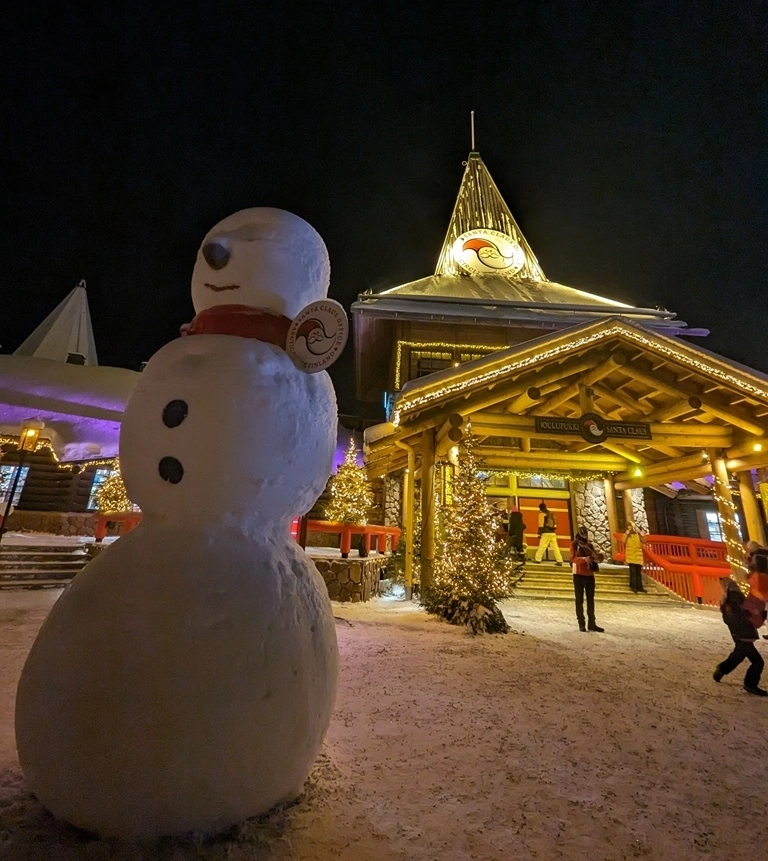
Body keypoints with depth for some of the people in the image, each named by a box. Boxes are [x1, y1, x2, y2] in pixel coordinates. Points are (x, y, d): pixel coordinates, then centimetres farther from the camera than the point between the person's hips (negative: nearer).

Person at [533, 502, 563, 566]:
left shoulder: (542, 514, -3)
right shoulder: (551, 513, 18)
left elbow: (541, 525, -9)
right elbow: (555, 524, 20)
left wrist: (539, 533, -7)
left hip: (546, 533, -6)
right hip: (553, 533, 7)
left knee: (542, 546, -5)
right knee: (555, 547, 6)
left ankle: (537, 559, -3)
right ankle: (559, 560, 3)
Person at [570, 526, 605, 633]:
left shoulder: (590, 545, 9)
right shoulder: (574, 544, -5)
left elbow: (597, 557, 7)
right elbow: (573, 558, -16)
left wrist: (598, 557, -16)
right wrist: (584, 559, -33)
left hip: (590, 575, 5)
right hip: (579, 575, -5)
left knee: (591, 600, 11)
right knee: (579, 600, 2)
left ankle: (592, 623, 19)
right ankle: (581, 624, 8)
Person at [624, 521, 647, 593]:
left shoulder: (638, 534, 11)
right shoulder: (626, 535, 4)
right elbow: (623, 541, -15)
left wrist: (640, 532, -9)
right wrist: (627, 532, -12)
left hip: (638, 555, 3)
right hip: (630, 555, -3)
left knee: (639, 572, 5)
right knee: (633, 571, -9)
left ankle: (639, 587, 10)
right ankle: (633, 587, -6)